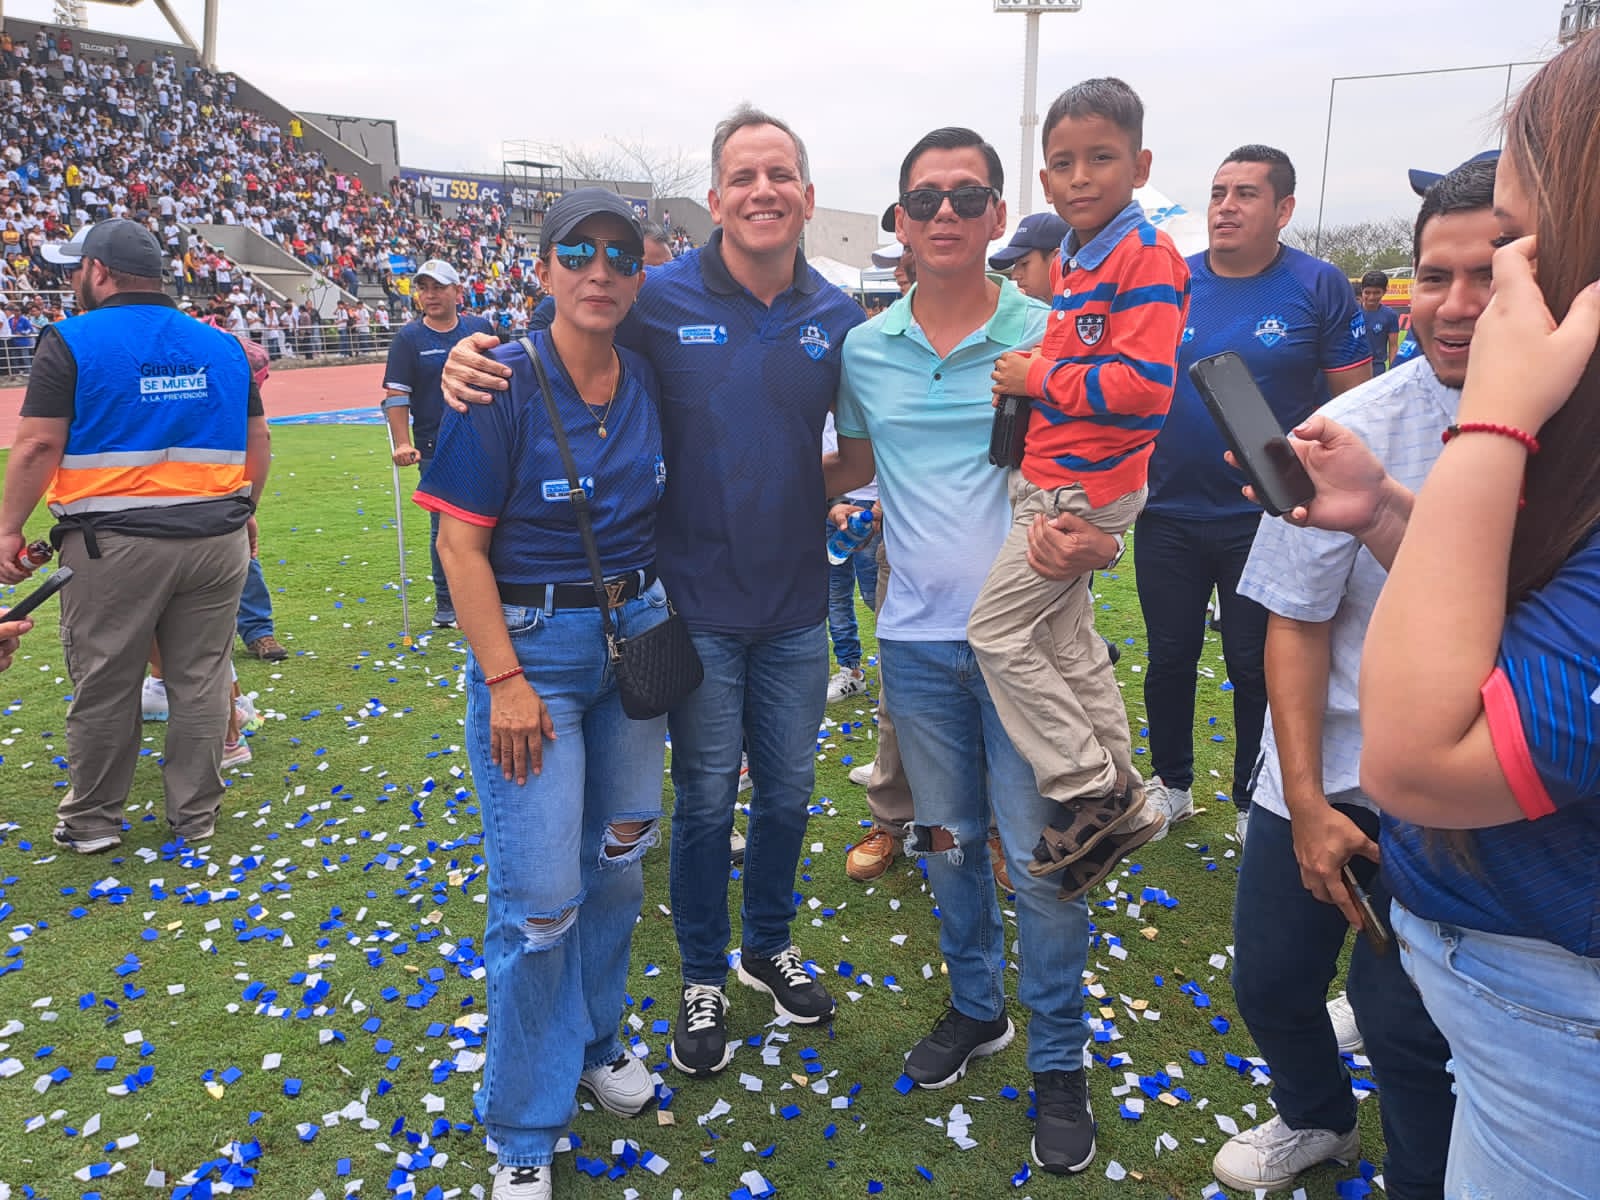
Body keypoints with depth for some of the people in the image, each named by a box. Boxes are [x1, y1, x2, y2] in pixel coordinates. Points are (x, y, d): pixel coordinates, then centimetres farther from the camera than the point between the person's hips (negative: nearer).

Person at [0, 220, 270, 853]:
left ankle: (91, 820, 23)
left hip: (115, 541, -4)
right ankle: (196, 813, 20)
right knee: (201, 679, 10)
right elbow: (257, 443, 11)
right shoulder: (222, 345, 8)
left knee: (104, 688, 9)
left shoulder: (72, 342, -5)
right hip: (217, 536, 4)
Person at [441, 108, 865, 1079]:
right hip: (699, 606, -3)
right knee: (707, 799, 9)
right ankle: (704, 978, 32)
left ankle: (770, 946, 42)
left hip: (797, 607, 3)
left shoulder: (838, 317, 0)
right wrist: (473, 359, -21)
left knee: (789, 790, 17)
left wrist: (805, 487, -10)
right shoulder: (661, 300, -9)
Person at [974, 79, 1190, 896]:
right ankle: (1113, 802, 28)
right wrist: (1025, 380, 6)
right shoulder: (1071, 261, 12)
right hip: (1055, 477, 10)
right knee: (1066, 640, 16)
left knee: (995, 632, -5)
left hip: (1086, 484, -10)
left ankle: (1096, 795, 5)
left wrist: (1041, 378, -16)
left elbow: (1144, 385, -25)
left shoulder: (1145, 256, -16)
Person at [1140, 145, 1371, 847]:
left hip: (1265, 520, -2)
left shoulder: (1318, 287, -4)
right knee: (1169, 656, 13)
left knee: (1256, 667, 9)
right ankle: (1171, 782, 33)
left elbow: (1353, 399, -2)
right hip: (1168, 513, 3)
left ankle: (1253, 800, 29)